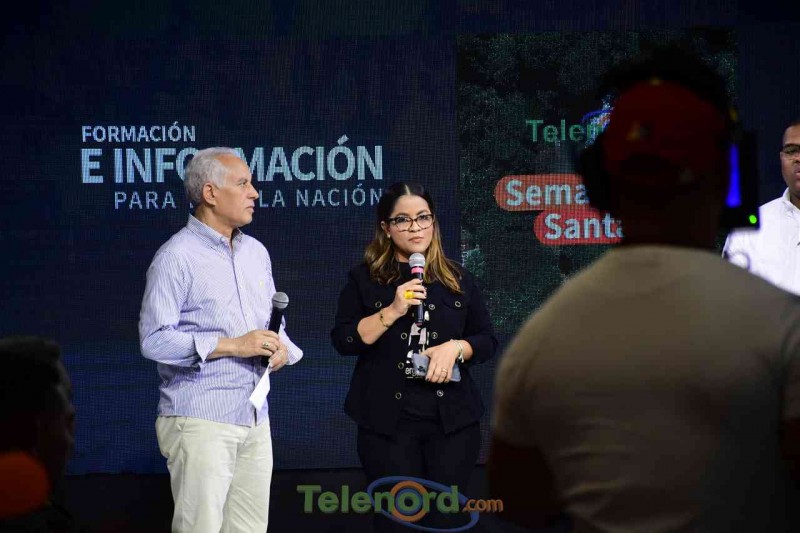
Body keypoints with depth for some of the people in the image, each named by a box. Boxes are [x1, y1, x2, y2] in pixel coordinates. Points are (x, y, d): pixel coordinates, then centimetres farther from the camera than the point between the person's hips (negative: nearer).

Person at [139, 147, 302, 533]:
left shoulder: (256, 252, 15)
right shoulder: (177, 257, -8)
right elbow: (154, 339, -16)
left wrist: (281, 348, 1)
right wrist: (231, 346, -17)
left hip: (255, 420, 7)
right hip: (200, 421, -7)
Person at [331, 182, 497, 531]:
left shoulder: (457, 279, 11)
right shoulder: (364, 279, 4)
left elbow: (487, 340, 11)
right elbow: (344, 341, -4)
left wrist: (455, 348, -10)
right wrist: (392, 311, -15)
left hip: (452, 418, 2)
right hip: (388, 420, -2)